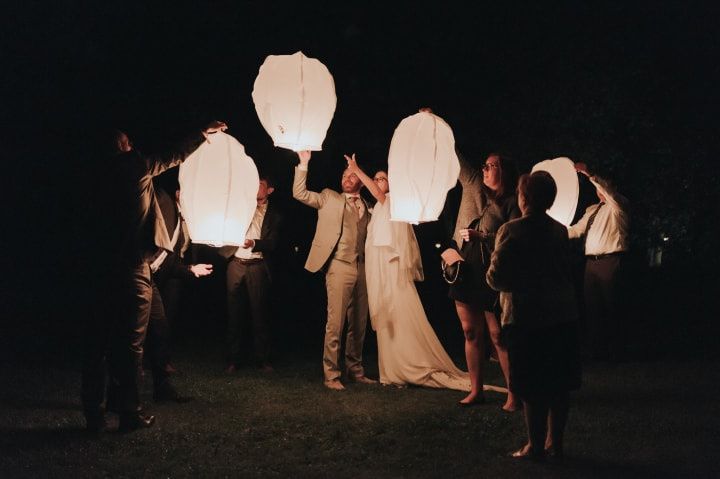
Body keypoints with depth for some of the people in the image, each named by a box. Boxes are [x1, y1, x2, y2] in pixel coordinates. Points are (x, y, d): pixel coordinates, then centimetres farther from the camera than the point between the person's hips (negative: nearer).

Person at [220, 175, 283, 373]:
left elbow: (272, 243, -5)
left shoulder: (274, 215, 7)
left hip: (258, 266, -2)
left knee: (260, 314, 2)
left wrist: (254, 243, -22)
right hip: (236, 264, 2)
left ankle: (262, 359, 10)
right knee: (235, 313, 3)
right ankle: (233, 359, 9)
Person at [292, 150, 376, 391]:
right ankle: (331, 375, -2)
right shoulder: (329, 198, 10)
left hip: (362, 267, 4)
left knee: (359, 324, 8)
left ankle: (355, 370, 19)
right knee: (335, 323, -7)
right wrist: (303, 164, -3)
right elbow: (300, 194, 3)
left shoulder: (367, 207, 18)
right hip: (339, 265, -4)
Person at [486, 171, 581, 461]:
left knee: (533, 386, 3)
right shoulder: (560, 231, 4)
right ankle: (555, 440, 21)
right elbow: (566, 271, 14)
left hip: (529, 317, -5)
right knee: (559, 384, 12)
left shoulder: (511, 231, -12)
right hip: (564, 315, 5)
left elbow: (496, 278, -14)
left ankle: (536, 446, 10)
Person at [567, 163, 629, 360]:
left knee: (609, 307, -4)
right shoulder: (591, 210, 22)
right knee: (591, 306, 10)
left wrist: (589, 175, -29)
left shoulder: (616, 205, 0)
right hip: (591, 262, 7)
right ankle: (594, 348, 19)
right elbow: (575, 230, 24)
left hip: (610, 261, -7)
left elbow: (609, 191, -21)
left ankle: (610, 350, 4)